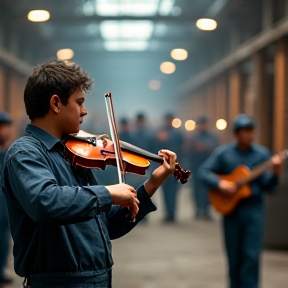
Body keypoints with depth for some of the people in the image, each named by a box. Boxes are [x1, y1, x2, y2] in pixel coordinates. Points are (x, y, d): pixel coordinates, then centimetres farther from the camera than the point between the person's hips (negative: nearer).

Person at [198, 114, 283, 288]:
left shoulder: (262, 154, 0)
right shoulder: (223, 153, 1)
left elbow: (267, 186, -3)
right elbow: (204, 171, 0)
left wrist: (275, 173, -23)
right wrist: (220, 184, -15)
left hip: (253, 210, -1)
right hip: (230, 208, 1)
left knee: (252, 255, -6)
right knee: (234, 256, 10)